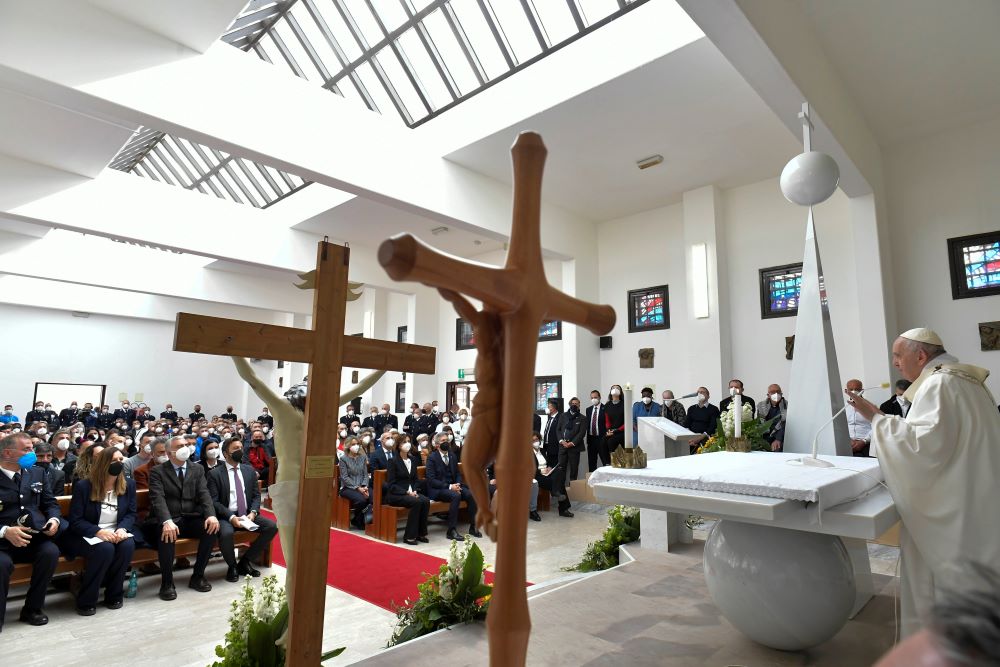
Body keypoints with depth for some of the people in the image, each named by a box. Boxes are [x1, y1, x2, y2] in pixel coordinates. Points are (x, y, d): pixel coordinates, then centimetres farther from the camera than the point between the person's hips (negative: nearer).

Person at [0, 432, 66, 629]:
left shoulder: (37, 473, 10)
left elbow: (50, 503, 15)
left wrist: (54, 519, -5)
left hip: (34, 537, 3)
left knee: (51, 552, -25)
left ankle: (33, 608, -6)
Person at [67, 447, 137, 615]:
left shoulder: (129, 484, 2)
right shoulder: (83, 486, -9)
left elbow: (131, 513, 5)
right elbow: (75, 521, -10)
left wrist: (122, 528, -18)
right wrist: (99, 531, -26)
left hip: (116, 533, 3)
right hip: (88, 535, -3)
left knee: (128, 545, -30)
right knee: (106, 549, -35)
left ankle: (114, 595, -10)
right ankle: (86, 601, -15)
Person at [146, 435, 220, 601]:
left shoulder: (197, 470, 11)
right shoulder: (157, 471, 1)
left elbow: (204, 494, 0)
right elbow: (158, 499, -15)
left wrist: (211, 515, -20)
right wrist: (167, 521, -33)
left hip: (190, 519, 3)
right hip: (166, 520, -3)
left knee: (212, 528, -24)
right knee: (166, 534, -35)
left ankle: (198, 576, -6)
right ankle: (167, 582, -14)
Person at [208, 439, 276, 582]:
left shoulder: (250, 470, 11)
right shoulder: (215, 473, -2)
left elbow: (256, 495, 10)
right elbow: (213, 501, -9)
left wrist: (253, 512, -10)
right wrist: (231, 517, -21)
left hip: (247, 514, 4)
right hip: (226, 516, -4)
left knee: (272, 526, -17)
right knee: (226, 533, -36)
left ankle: (245, 562, 3)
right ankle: (232, 566, -4)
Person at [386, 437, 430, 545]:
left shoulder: (413, 460, 13)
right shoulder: (393, 461, -5)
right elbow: (392, 485, -10)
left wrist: (414, 491, -6)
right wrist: (407, 492, -19)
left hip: (411, 492, 6)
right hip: (395, 494, -6)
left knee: (426, 501, -24)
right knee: (416, 502, -31)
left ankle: (420, 533, -12)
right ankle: (409, 536, -20)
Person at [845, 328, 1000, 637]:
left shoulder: (937, 384, -18)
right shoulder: (964, 379, 13)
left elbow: (925, 443, -28)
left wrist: (877, 417, -24)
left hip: (952, 511, -10)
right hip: (974, 504, 10)